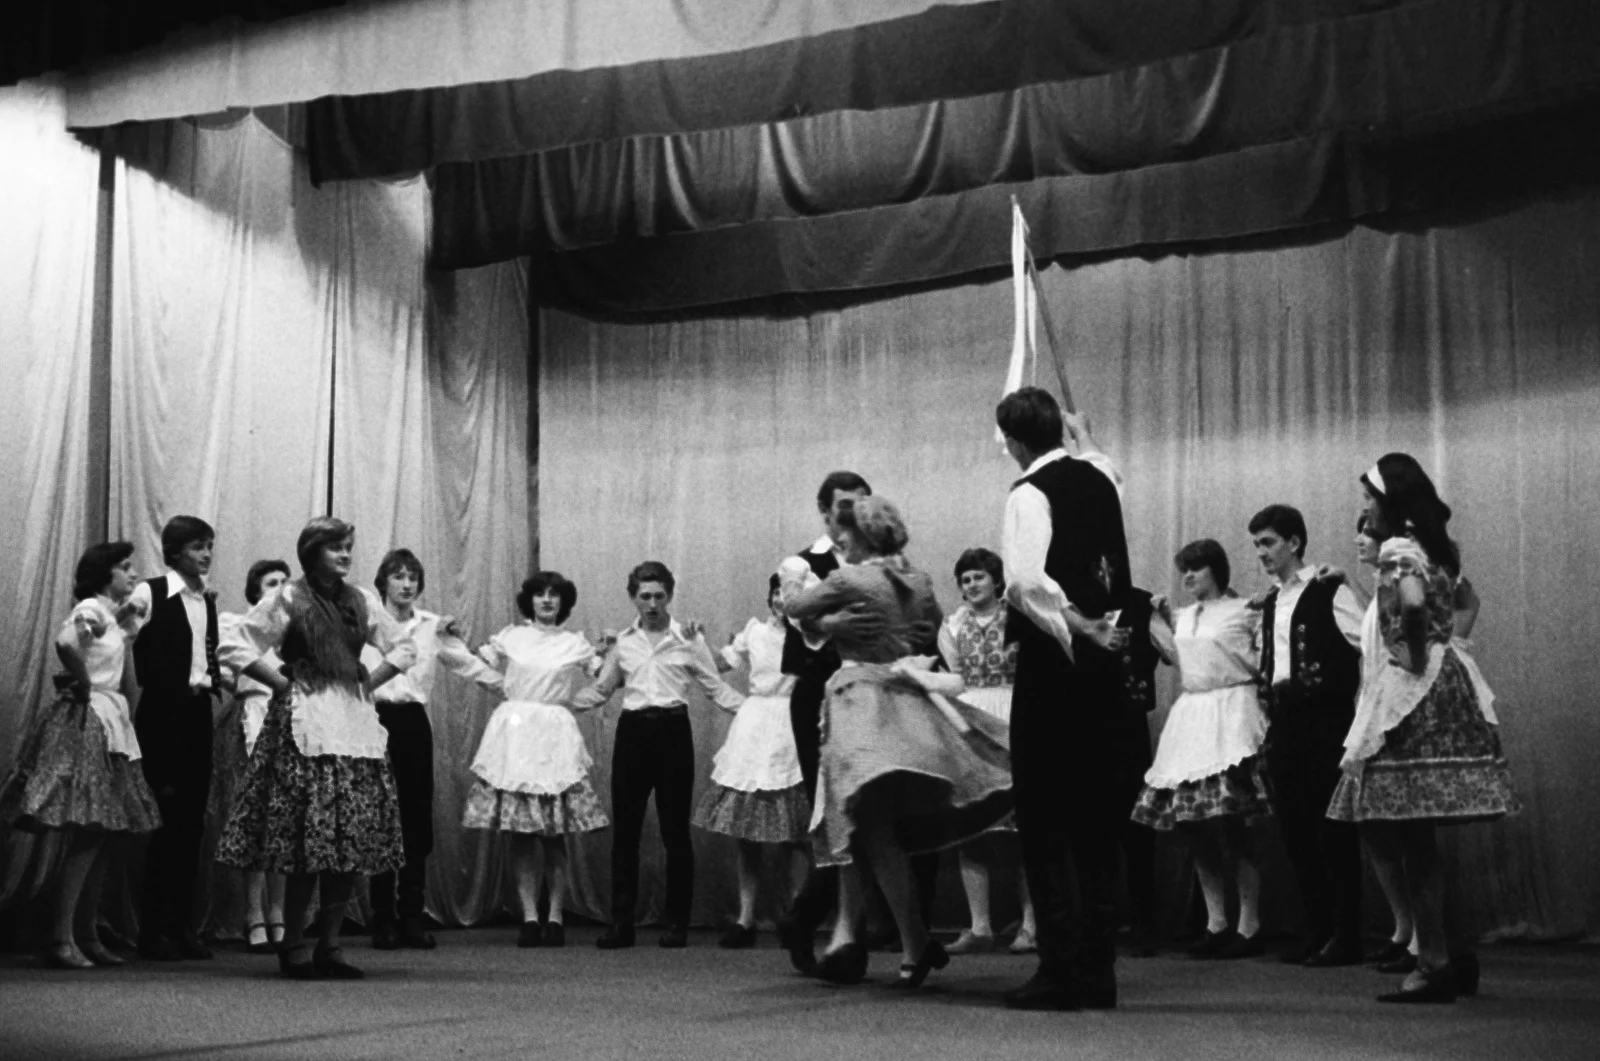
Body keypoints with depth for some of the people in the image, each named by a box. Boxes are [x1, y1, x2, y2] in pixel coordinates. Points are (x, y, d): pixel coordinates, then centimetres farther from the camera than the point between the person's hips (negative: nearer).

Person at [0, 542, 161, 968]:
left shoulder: (111, 614, 19)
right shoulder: (91, 608, -8)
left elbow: (127, 684, 17)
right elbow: (65, 644, -30)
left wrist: (125, 632, 12)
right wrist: (83, 684, -17)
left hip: (111, 725, 10)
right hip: (86, 721, -10)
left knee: (107, 836, 9)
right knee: (88, 835, -13)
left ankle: (87, 936, 14)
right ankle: (62, 939, -13)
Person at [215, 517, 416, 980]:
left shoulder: (357, 601, 13)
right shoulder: (287, 599, -1)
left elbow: (403, 647, 22)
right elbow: (235, 648, -3)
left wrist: (368, 683, 9)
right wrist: (283, 683, -5)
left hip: (354, 722, 5)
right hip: (305, 725, -5)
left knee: (354, 839, 1)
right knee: (308, 839, -8)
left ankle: (330, 944, 9)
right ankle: (293, 946, 2)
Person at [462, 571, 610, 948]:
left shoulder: (576, 644, 11)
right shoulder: (510, 637, 11)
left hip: (555, 737, -1)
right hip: (514, 733, 1)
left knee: (554, 834, -3)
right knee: (520, 835, -2)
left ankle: (555, 918, 2)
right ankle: (530, 917, 2)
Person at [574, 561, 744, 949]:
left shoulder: (689, 639, 4)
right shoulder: (622, 641, 10)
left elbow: (716, 689, 6)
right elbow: (600, 691, 18)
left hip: (673, 731, -2)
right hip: (632, 731, 2)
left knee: (675, 830, 1)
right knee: (625, 829, 1)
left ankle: (677, 924, 10)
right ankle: (621, 923, 6)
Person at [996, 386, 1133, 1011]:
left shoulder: (1030, 493, -11)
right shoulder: (1098, 482, 12)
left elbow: (1026, 581, -23)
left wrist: (1082, 628, -18)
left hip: (1054, 660, -7)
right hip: (1102, 661, 7)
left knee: (1044, 821, 0)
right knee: (1097, 817, 10)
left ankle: (1060, 972, -1)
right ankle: (1098, 972, 14)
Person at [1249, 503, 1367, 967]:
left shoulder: (1330, 592, -5)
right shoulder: (1269, 603, 16)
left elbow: (1369, 651, -9)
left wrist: (1360, 715, -11)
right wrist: (1271, 718, 13)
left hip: (1324, 720, -7)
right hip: (1283, 721, 7)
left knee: (1332, 828, -4)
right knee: (1293, 828, 7)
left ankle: (1346, 936, 2)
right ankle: (1317, 927, 18)